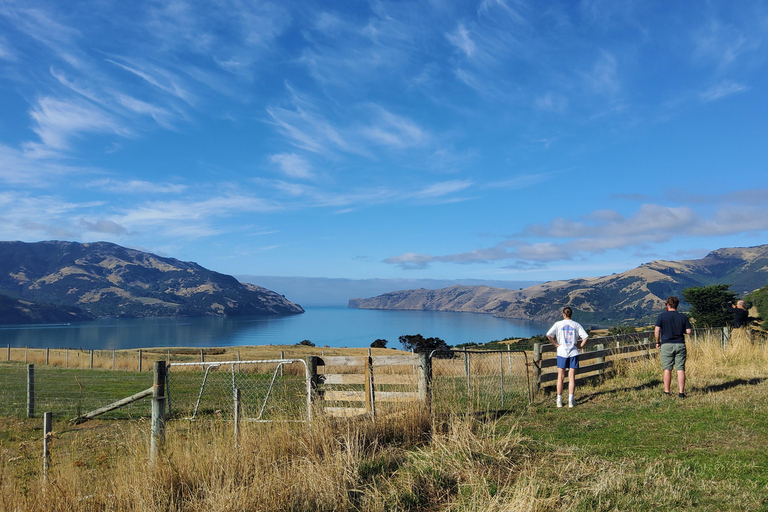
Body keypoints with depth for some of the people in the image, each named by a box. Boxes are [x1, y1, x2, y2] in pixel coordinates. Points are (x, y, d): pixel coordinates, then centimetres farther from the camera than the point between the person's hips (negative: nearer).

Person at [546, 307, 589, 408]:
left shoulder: (558, 324, 0)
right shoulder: (576, 325, 3)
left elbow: (548, 335, -11)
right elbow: (585, 337, -3)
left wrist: (555, 344, -2)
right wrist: (580, 346, 8)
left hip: (562, 353, -1)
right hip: (573, 352, 1)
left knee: (560, 377, 6)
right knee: (572, 377, 4)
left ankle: (559, 400, 6)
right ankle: (570, 400, 1)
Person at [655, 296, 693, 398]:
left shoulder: (662, 316, -2)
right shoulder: (683, 317, 5)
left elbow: (657, 331, -7)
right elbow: (689, 331, 2)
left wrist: (657, 342, 5)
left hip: (666, 344, -2)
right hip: (680, 344, 2)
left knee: (667, 369, 2)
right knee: (680, 369, 3)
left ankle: (667, 392, 4)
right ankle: (681, 392, 0)